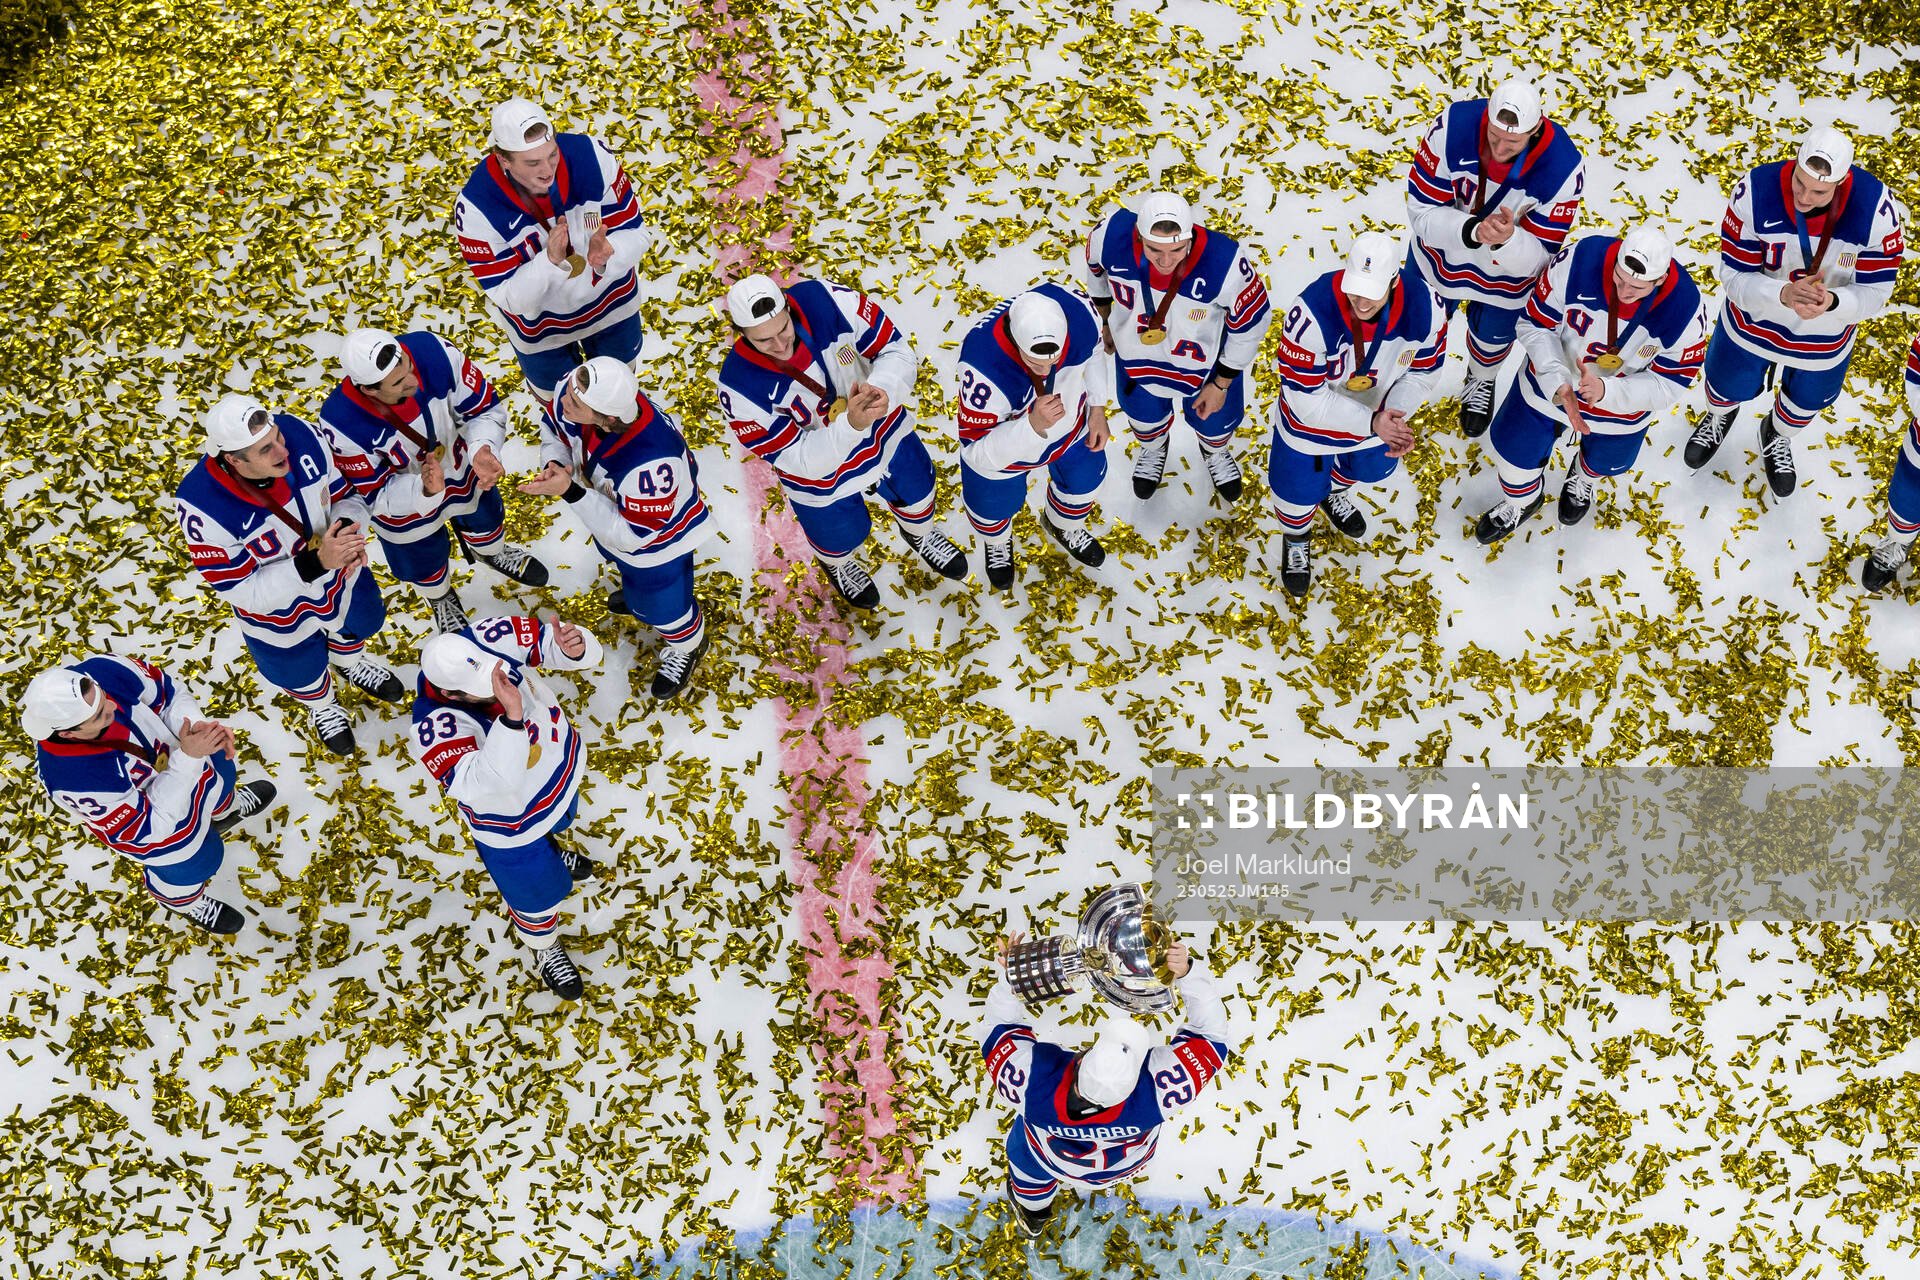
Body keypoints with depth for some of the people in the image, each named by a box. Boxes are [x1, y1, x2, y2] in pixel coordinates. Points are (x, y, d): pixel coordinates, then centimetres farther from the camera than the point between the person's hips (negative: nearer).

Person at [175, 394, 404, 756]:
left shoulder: (299, 435, -31)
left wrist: (349, 529, -35)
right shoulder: (203, 508, -39)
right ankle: (321, 706, 65)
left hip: (341, 576, 3)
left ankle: (350, 664, 72)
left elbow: (344, 495, -13)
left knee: (361, 623, 35)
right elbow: (243, 590, -31)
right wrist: (315, 562, -42)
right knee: (301, 671, 27)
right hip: (278, 611, -3)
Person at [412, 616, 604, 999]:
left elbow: (550, 641, -25)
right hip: (510, 818, -4)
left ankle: (549, 845, 75)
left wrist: (574, 647, -49)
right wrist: (511, 717, -65)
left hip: (560, 761, 4)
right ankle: (545, 950, 54)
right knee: (537, 894, 20)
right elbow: (484, 785, -54)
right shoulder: (436, 729, -43)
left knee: (558, 819, 38)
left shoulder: (490, 639, -32)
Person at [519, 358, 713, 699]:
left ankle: (687, 646, 52)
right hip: (612, 507, 7)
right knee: (619, 560, 37)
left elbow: (629, 534, -36)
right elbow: (553, 427, -6)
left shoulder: (651, 461, -50)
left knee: (659, 603, 17)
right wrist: (555, 463, -27)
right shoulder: (576, 393, -32)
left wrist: (570, 491, -42)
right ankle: (635, 589, 72)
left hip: (658, 534, -7)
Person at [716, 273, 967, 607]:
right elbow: (796, 460, -32)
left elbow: (897, 351, -23)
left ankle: (919, 533, 70)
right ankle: (836, 562, 66)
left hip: (885, 432, 3)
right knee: (841, 536, 25)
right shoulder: (740, 388, -36)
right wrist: (851, 424, -48)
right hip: (820, 473, -3)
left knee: (916, 490, 31)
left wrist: (882, 389, -45)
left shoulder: (827, 301, -33)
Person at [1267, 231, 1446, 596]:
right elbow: (1307, 400, -33)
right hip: (1311, 419, -4)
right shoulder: (1311, 314, -41)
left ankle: (1333, 491, 71)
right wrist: (1371, 423, -36)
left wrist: (1393, 417, -25)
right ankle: (1295, 539, 55)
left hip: (1375, 412, 4)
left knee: (1372, 467, 32)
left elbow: (1424, 368, -10)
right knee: (1299, 490, 17)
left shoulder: (1423, 305, -29)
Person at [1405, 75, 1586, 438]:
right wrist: (1471, 231, -45)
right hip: (1443, 250, 0)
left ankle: (1481, 382, 64)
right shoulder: (1454, 126, -35)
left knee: (1492, 337, 28)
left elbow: (1537, 257, -27)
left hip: (1509, 269, 0)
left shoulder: (1563, 169, -35)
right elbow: (1422, 210, -27)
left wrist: (1507, 240, -49)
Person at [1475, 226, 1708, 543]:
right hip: (1555, 377, 0)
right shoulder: (1578, 260, -35)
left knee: (1606, 460, 27)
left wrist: (1606, 391, -41)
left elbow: (1669, 384, -24)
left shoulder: (1685, 308, -33)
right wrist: (1559, 386, -35)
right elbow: (1536, 325, -22)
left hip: (1625, 397, 0)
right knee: (1515, 446, 14)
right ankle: (1520, 503, 51)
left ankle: (1583, 479, 67)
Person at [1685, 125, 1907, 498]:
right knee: (1728, 386, 27)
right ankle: (1720, 416, 66)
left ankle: (1778, 438, 65)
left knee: (1806, 401, 28)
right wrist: (1783, 295, -45)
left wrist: (1831, 302, -44)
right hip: (1752, 323, -1)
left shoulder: (1877, 210, -31)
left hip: (1825, 338, 1)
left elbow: (1874, 292, -22)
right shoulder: (1754, 193, -33)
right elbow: (1735, 278, -26)